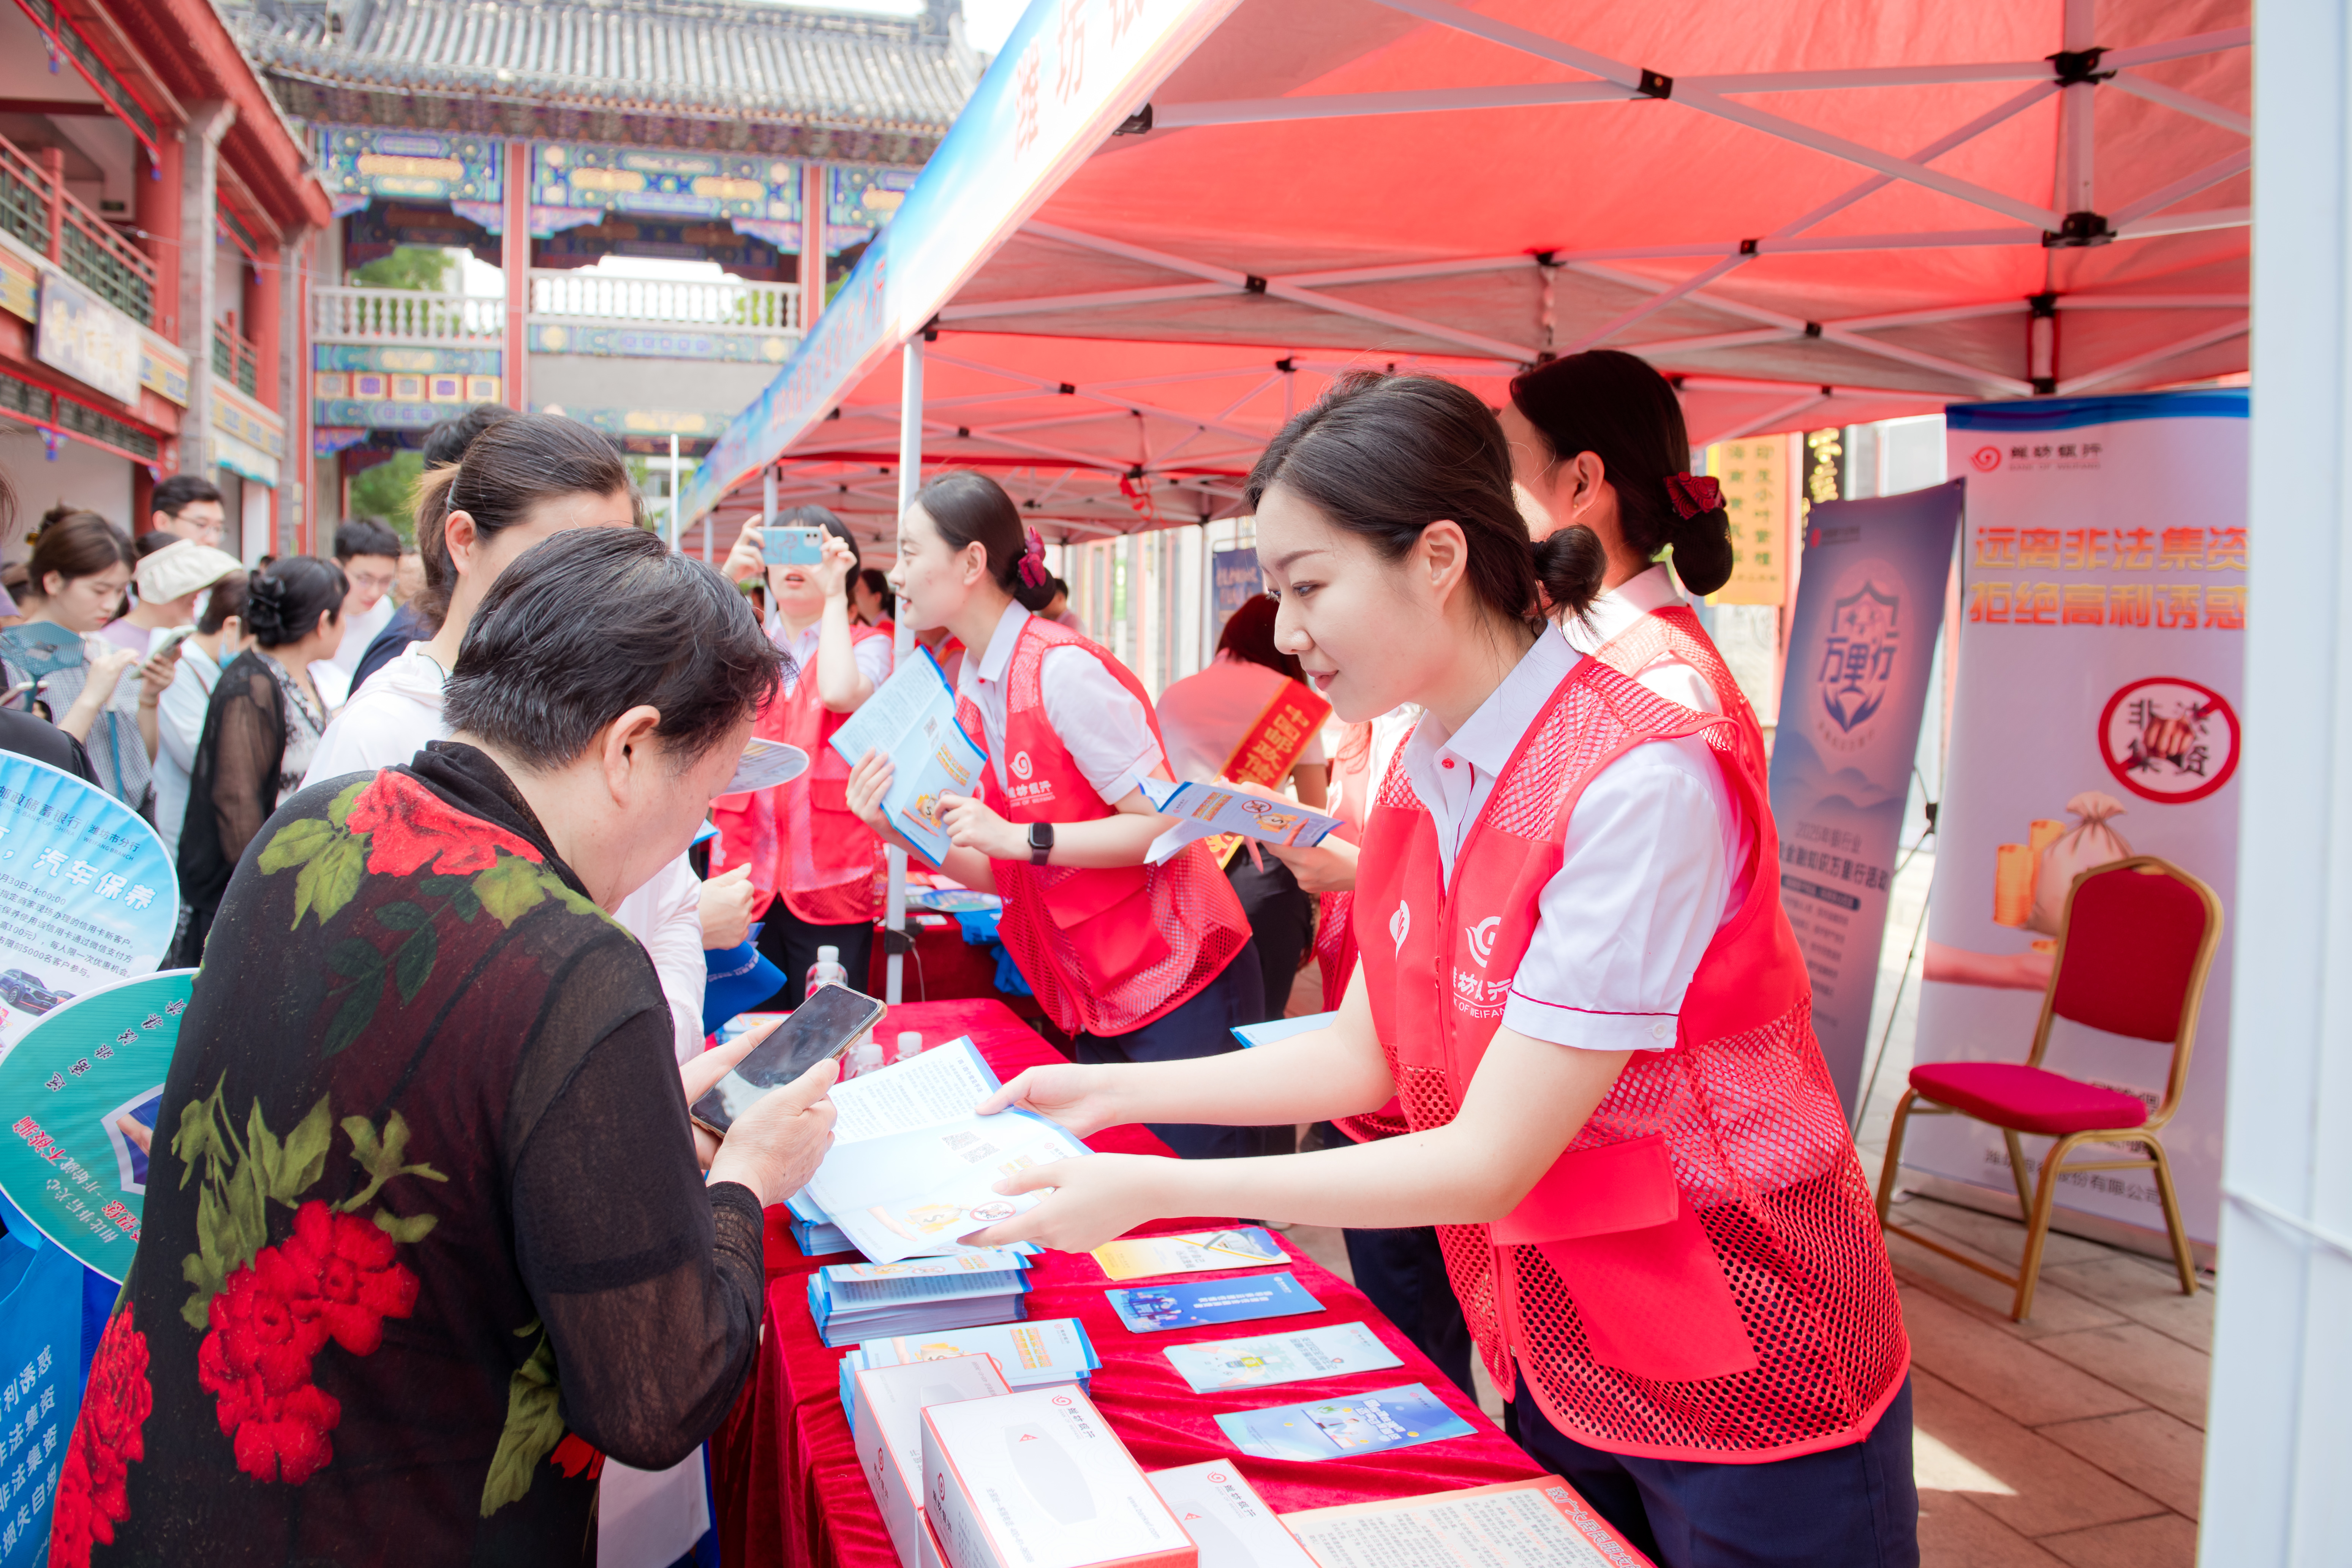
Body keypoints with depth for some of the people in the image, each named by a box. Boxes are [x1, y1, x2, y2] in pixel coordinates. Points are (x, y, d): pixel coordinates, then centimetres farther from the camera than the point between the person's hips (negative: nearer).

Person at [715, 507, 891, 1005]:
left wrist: (834, 596, -8)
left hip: (830, 885, -3)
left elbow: (840, 693, -17)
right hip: (746, 879, 3)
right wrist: (727, 577, -8)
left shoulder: (868, 645, 6)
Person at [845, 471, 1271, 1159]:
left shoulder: (1062, 670, -18)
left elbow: (1170, 823, -21)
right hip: (1094, 1000, 8)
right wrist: (906, 833, -6)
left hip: (1182, 991, -8)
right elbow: (999, 873, 9)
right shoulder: (972, 694, 9)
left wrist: (1018, 836, -23)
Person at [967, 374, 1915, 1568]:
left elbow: (1490, 1161, -26)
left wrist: (1152, 1192, -24)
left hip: (1749, 1392, -6)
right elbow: (1365, 1056, 6)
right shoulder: (1417, 784, -2)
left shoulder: (1643, 785, -27)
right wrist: (1115, 1092, 0)